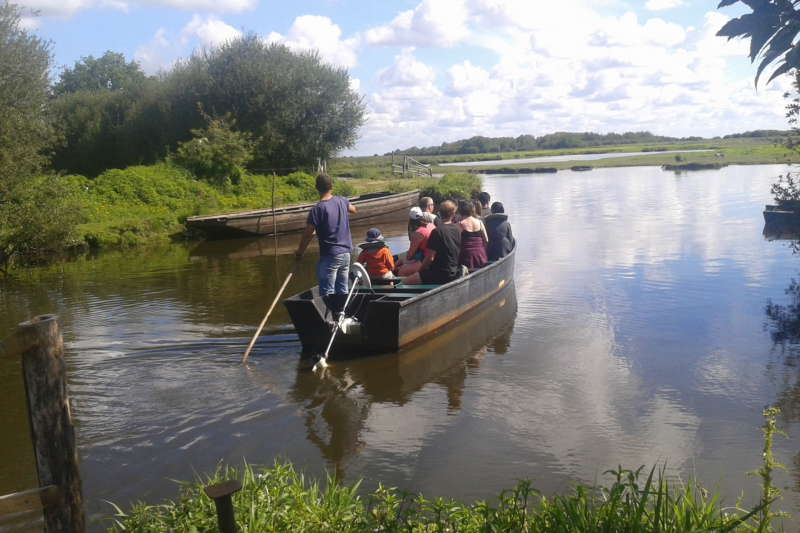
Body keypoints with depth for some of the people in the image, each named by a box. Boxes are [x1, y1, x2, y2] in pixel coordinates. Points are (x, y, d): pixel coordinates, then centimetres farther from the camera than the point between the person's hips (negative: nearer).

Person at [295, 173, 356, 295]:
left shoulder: (318, 209, -15)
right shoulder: (342, 201, 3)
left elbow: (307, 234, -14)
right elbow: (353, 209, 27)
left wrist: (298, 253, -1)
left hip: (329, 256, -7)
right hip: (345, 254, 7)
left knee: (327, 294, -3)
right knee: (342, 292, 14)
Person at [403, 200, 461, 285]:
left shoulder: (437, 231, -17)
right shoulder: (456, 229, 5)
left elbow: (430, 258, -19)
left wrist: (420, 268, 0)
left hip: (440, 273, -9)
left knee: (404, 283, -9)